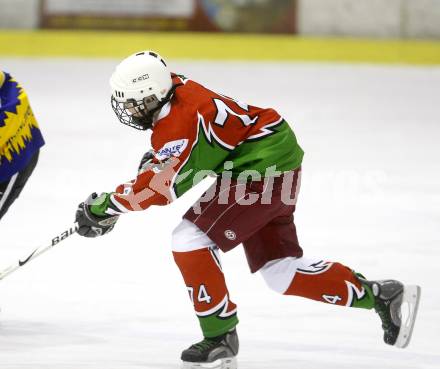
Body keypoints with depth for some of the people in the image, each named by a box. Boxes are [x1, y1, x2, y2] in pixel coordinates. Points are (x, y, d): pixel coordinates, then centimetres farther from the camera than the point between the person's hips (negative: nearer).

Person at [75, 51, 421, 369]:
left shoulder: (180, 120, -26)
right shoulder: (173, 90, 2)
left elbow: (162, 187, -27)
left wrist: (105, 205, -21)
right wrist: (153, 158, 9)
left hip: (262, 170, -10)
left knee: (190, 239, -15)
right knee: (280, 270, 12)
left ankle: (220, 338, -8)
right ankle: (382, 295, 17)